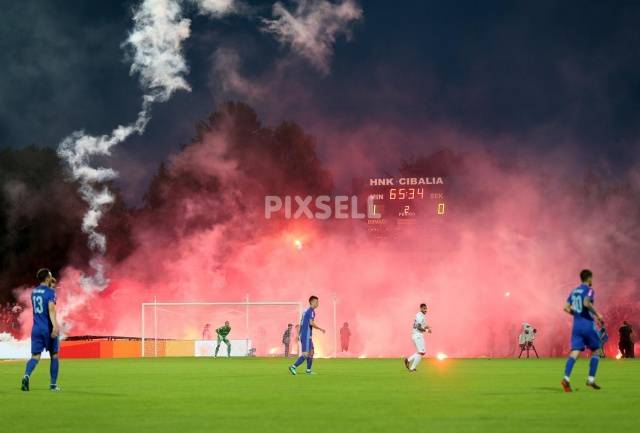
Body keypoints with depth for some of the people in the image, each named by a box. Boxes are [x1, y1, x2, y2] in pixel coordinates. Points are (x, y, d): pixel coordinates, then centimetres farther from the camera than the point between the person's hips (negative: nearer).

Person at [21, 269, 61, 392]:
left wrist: (51, 287, 30)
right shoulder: (50, 292, -9)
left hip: (36, 329, 5)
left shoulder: (34, 292, 11)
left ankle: (27, 375, -30)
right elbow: (51, 309, -23)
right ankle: (53, 384, 12)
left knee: (35, 356, -1)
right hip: (48, 328, -5)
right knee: (54, 356, 11)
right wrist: (55, 326, -33)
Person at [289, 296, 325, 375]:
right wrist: (320, 329, -11)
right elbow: (311, 323, -22)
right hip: (307, 336, -10)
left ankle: (308, 370, 13)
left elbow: (301, 323, 19)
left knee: (311, 352, 13)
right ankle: (293, 367, -14)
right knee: (306, 354, -10)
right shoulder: (311, 311, -10)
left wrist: (298, 335, 21)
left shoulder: (306, 311, 18)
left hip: (303, 335, 10)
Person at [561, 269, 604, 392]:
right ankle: (591, 379, 5)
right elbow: (586, 303, -24)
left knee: (575, 352, -3)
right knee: (596, 350, 10)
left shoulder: (574, 291, 14)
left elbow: (566, 308, 11)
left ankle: (566, 378, -22)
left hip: (576, 325, 6)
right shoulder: (588, 290, -6)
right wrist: (597, 315, -13)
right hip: (588, 325, -6)